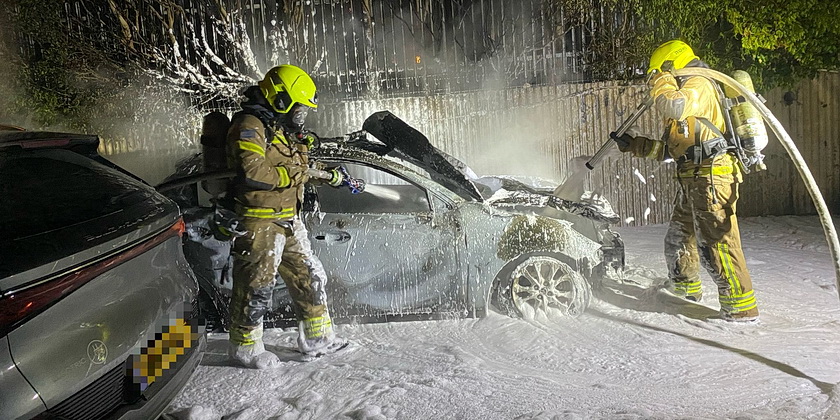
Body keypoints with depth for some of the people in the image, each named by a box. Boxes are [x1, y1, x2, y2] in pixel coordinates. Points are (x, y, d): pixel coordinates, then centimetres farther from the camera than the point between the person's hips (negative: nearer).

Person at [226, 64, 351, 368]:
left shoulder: (283, 129, 18)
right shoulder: (250, 124, -14)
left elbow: (300, 164, 32)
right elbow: (251, 172, -27)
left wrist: (330, 175, 27)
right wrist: (292, 174, -16)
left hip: (288, 220, 10)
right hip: (259, 221, -10)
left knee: (310, 276, 13)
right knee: (256, 285, 0)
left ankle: (317, 338, 24)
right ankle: (245, 347, 17)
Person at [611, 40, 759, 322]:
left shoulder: (698, 84, -4)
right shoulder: (686, 91, 27)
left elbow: (675, 107, -29)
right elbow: (670, 149, 28)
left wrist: (659, 81, -10)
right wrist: (633, 145, 25)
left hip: (711, 174, -11)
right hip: (694, 178, 11)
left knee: (714, 241, -14)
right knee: (679, 236, 21)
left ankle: (741, 306, -11)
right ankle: (685, 288, 39)